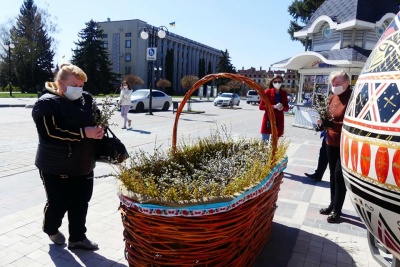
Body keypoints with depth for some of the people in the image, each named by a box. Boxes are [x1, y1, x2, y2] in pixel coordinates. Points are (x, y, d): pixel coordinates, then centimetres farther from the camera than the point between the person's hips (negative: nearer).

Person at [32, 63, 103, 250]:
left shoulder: (86, 99, 6)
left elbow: (96, 121, 20)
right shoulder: (46, 103, -12)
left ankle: (77, 238, 27)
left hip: (82, 164, 6)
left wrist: (98, 131, -4)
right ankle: (51, 229, 39)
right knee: (58, 203, 8)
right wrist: (83, 133, -26)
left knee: (81, 203, 10)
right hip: (56, 167, -5)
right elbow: (50, 133, -25)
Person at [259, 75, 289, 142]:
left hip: (279, 120, 4)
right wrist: (274, 106, -17)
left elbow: (287, 107, 14)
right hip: (268, 119, -4)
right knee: (264, 141, -4)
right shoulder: (267, 92, -4)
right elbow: (261, 107, -7)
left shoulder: (284, 93, 8)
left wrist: (282, 108, -10)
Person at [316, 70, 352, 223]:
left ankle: (337, 210, 11)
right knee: (333, 174, 15)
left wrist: (332, 124, -32)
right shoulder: (333, 98, 6)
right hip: (331, 142, 8)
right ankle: (333, 205, 29)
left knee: (340, 175, -2)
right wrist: (322, 123, -6)